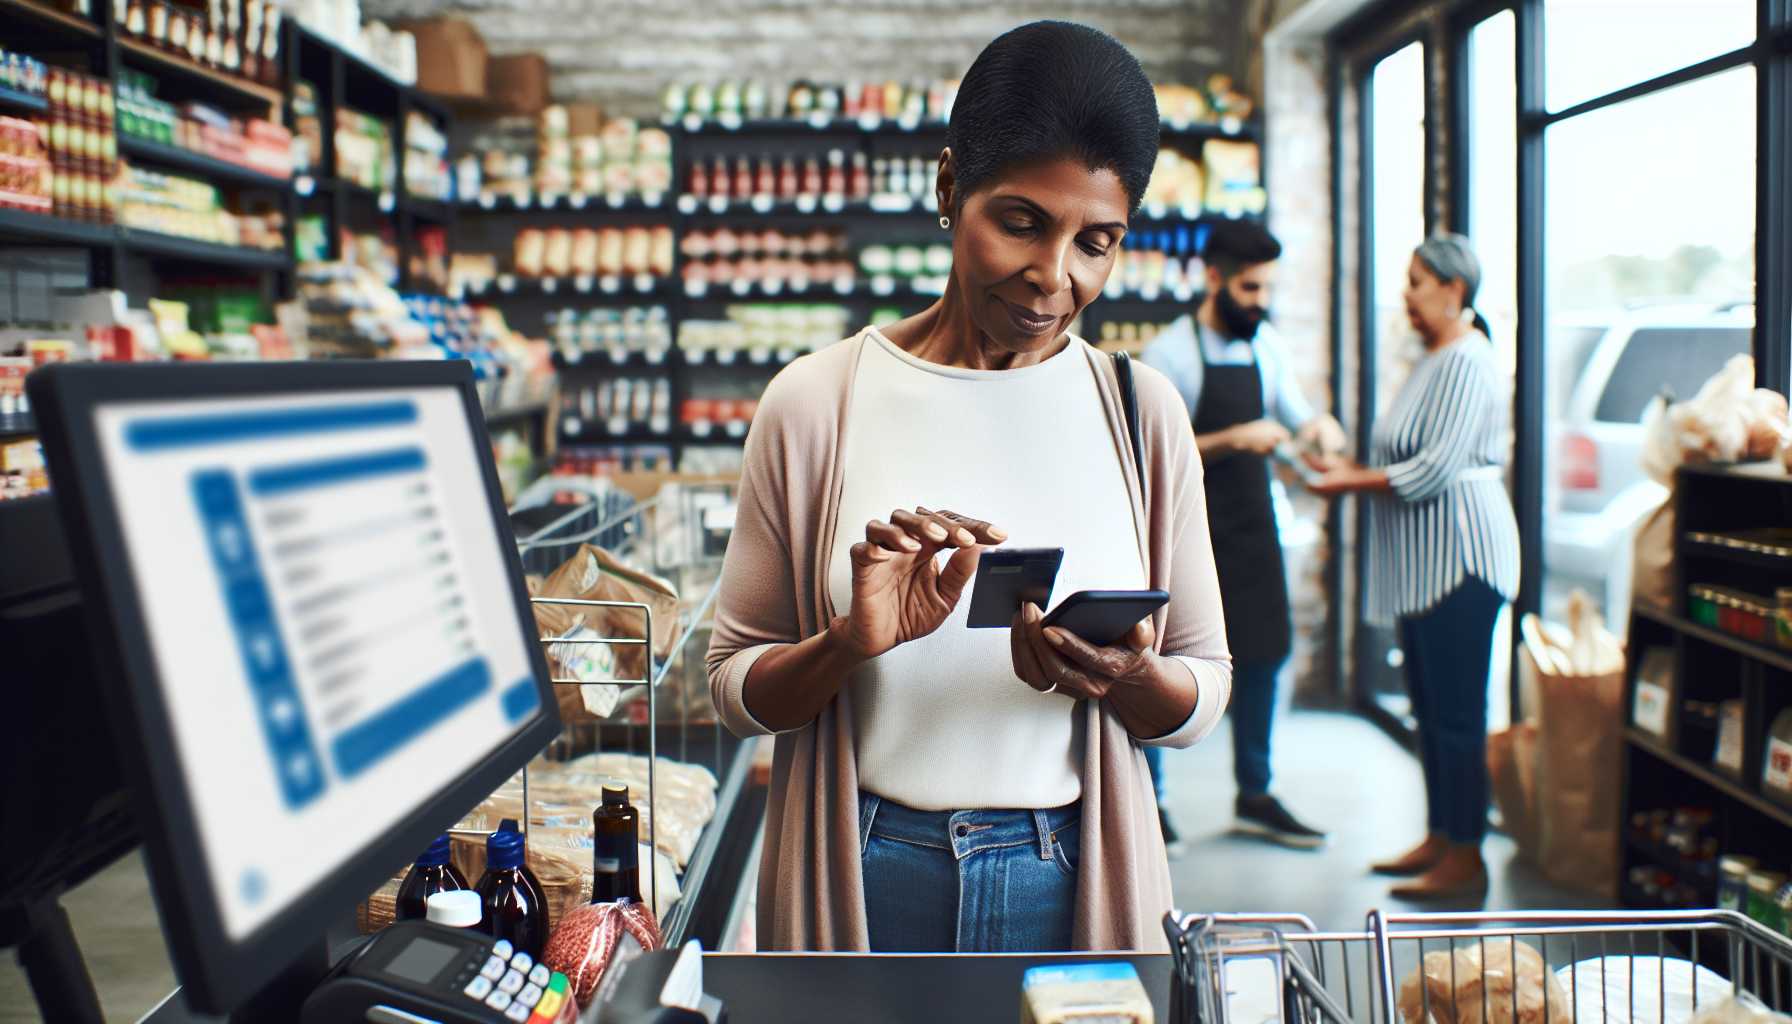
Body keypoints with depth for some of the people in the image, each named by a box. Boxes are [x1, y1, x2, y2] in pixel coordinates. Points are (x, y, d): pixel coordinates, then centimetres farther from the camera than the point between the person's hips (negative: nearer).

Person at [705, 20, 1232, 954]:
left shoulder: (1141, 410, -2)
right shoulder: (815, 402, -7)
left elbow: (1203, 690, 2)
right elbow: (735, 683, -3)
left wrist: (1130, 677, -18)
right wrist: (852, 641, -22)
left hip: (1073, 876, 2)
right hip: (866, 877, -1)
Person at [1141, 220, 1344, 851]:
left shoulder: (1267, 345, 6)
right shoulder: (1170, 354, -13)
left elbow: (1296, 419, 13)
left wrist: (1318, 430, -10)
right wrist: (1233, 440, -24)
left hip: (1252, 527, 6)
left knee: (1264, 655, 11)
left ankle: (1254, 796, 25)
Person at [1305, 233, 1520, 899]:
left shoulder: (1466, 361, -14)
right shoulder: (1434, 359, 17)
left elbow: (1434, 469, -21)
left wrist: (1352, 483, -13)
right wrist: (1355, 472, 8)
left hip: (1460, 555, -10)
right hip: (1426, 561, 10)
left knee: (1456, 711, -5)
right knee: (1430, 706, 14)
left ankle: (1465, 859, 4)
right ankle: (1440, 839, 24)